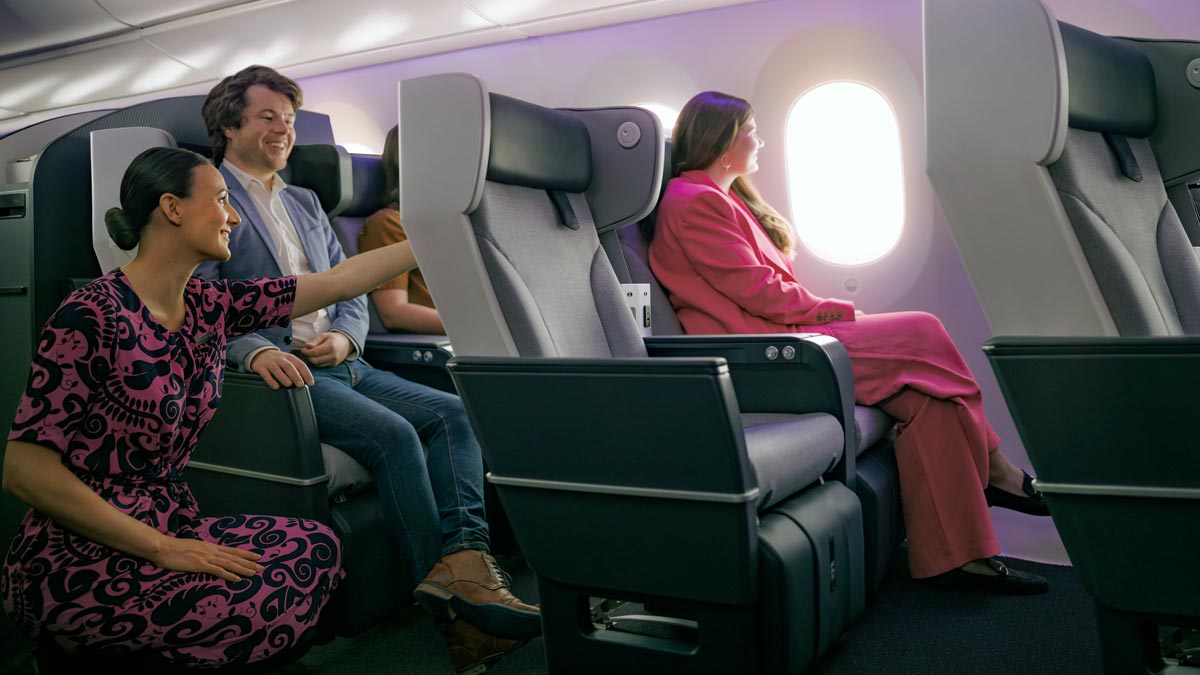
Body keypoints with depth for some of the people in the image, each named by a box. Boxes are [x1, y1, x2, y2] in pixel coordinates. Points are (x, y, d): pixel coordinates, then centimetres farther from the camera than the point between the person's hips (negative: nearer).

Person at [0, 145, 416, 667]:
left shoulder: (209, 308, 5)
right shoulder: (93, 316, -16)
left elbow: (337, 282, 9)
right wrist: (163, 549, -20)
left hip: (169, 523, 8)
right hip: (77, 559, -7)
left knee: (318, 550, -11)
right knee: (265, 595, -24)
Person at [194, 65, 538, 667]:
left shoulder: (304, 202, 25)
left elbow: (352, 289, 22)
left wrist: (345, 335, -1)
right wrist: (256, 351, -27)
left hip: (341, 363, 7)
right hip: (277, 368, -7)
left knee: (453, 412, -14)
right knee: (394, 434, -27)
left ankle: (463, 559, -26)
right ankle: (449, 601, -19)